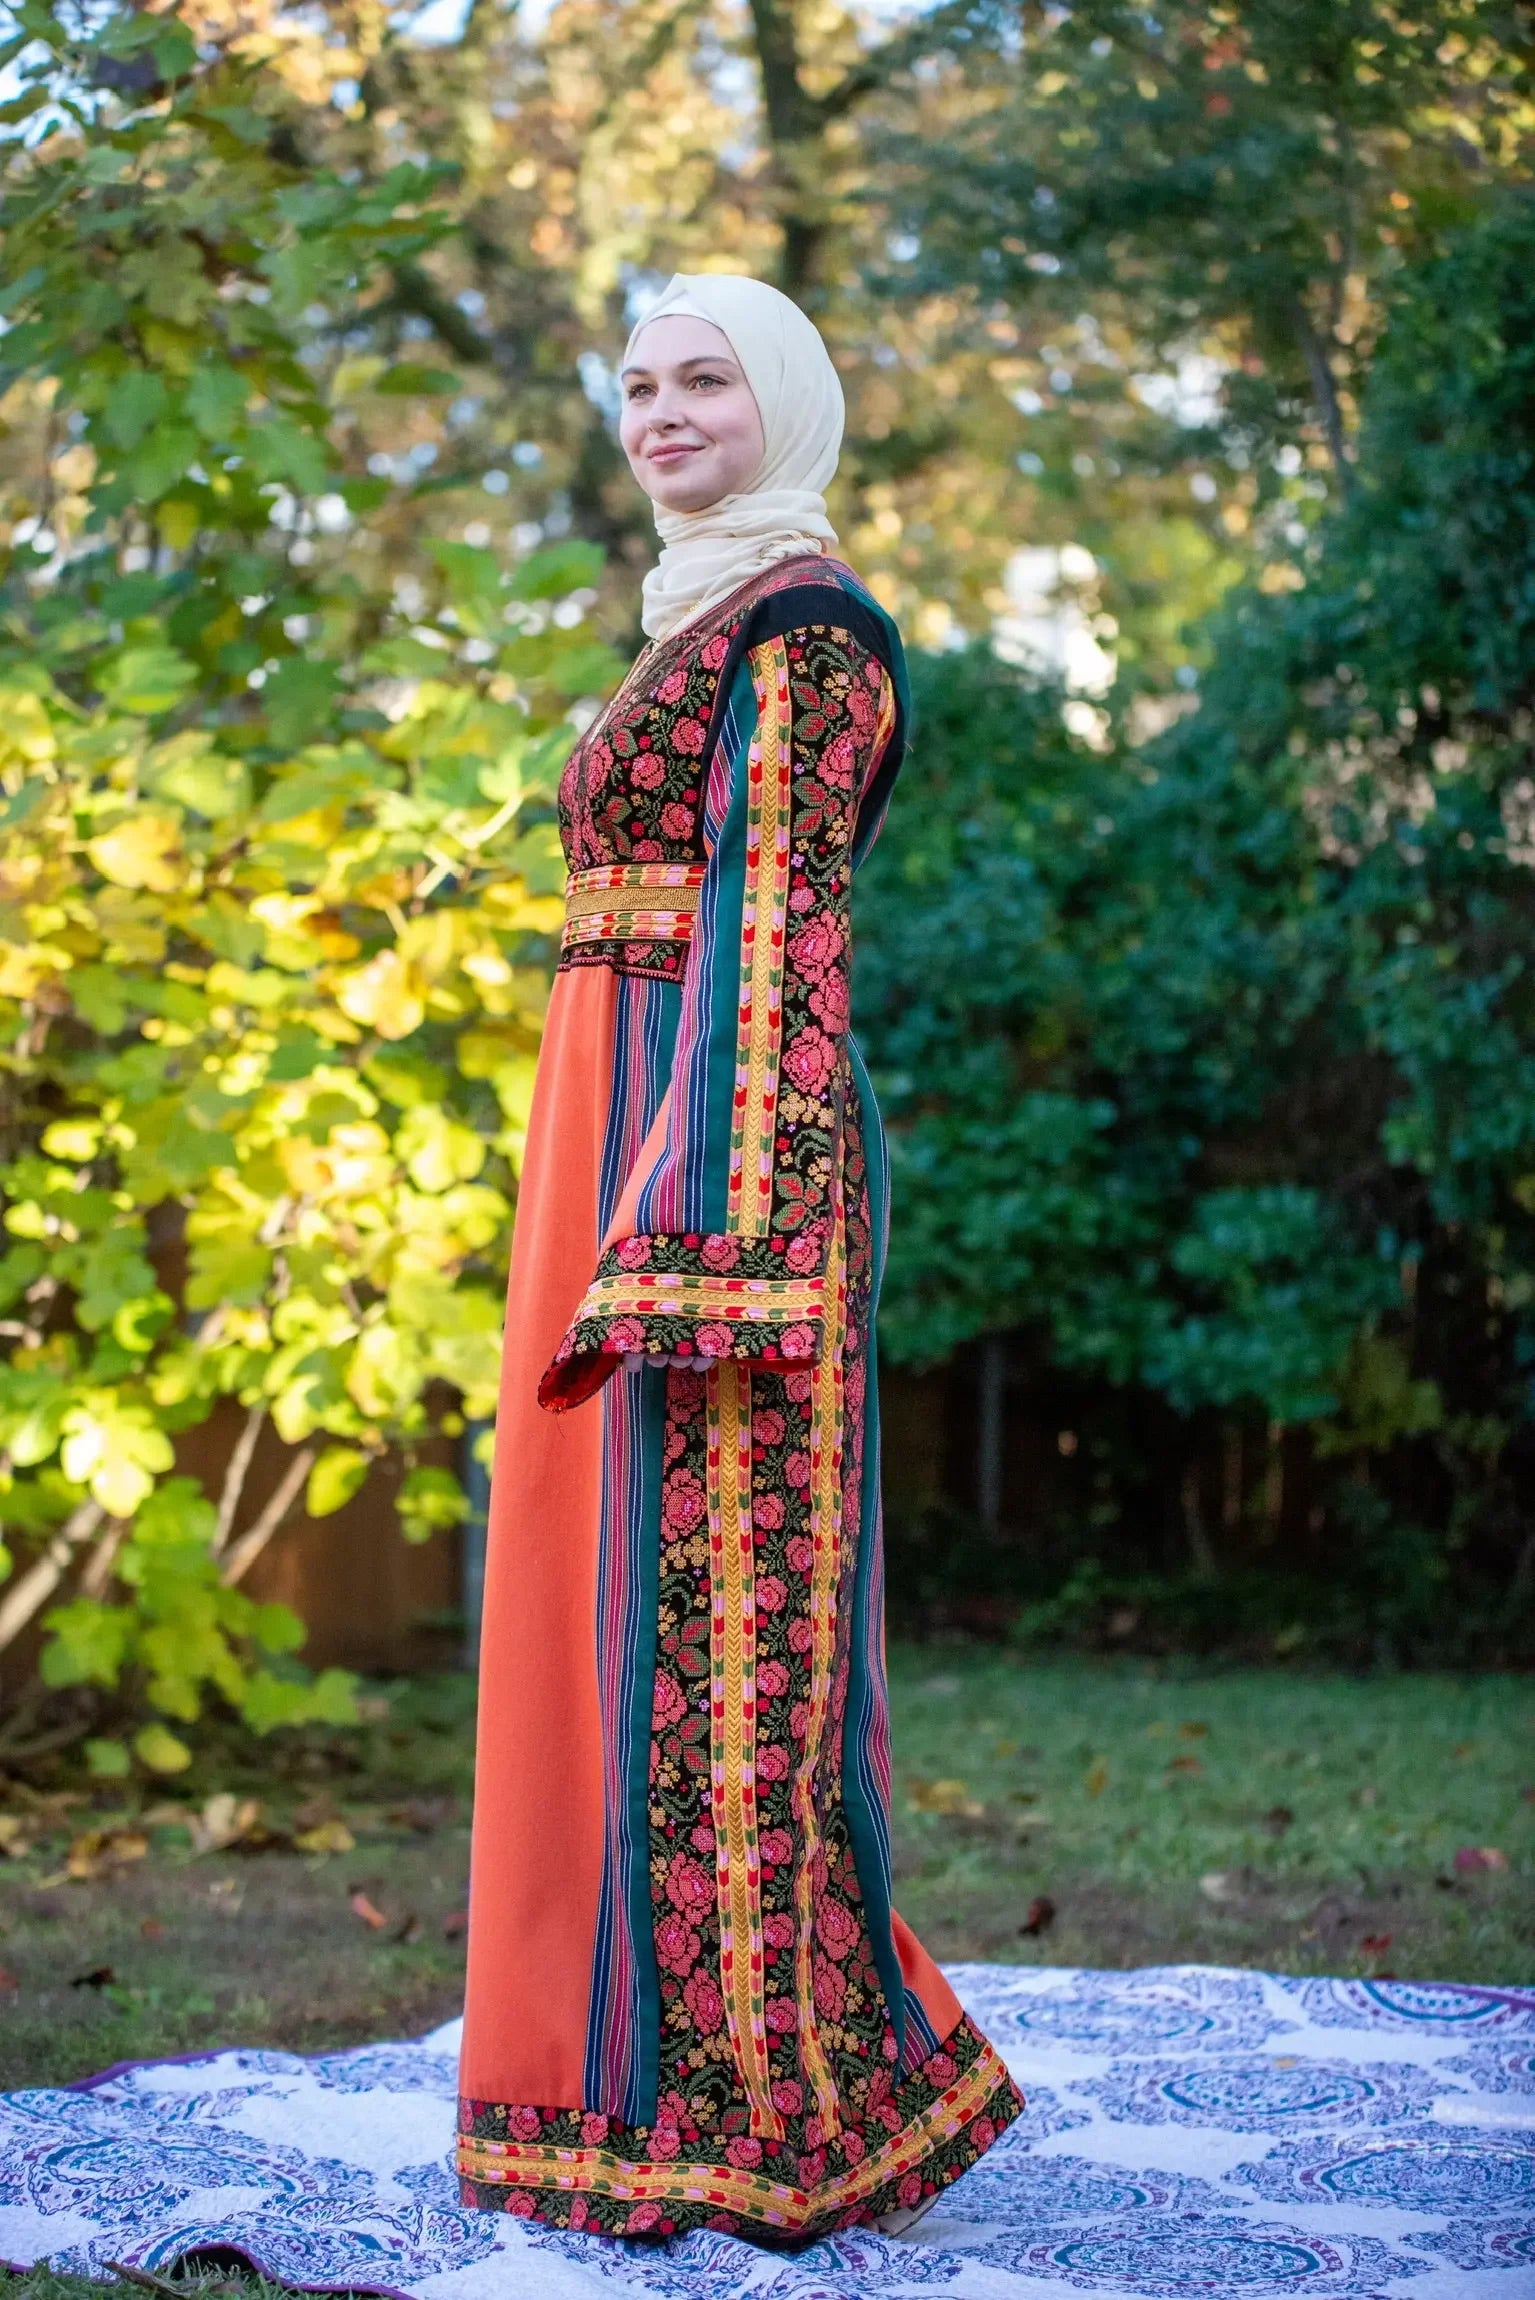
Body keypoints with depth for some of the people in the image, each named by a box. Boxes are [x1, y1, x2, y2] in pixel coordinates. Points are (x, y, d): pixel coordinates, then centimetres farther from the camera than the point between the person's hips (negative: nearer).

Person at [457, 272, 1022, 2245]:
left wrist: (712, 1227, -24)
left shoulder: (793, 623, -8)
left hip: (722, 1137, -10)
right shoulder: (711, 625, 22)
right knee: (626, 1581, 10)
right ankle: (657, 2057, 17)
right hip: (626, 1148, 10)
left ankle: (741, 2102, -3)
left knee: (704, 1589, -9)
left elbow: (783, 928, -17)